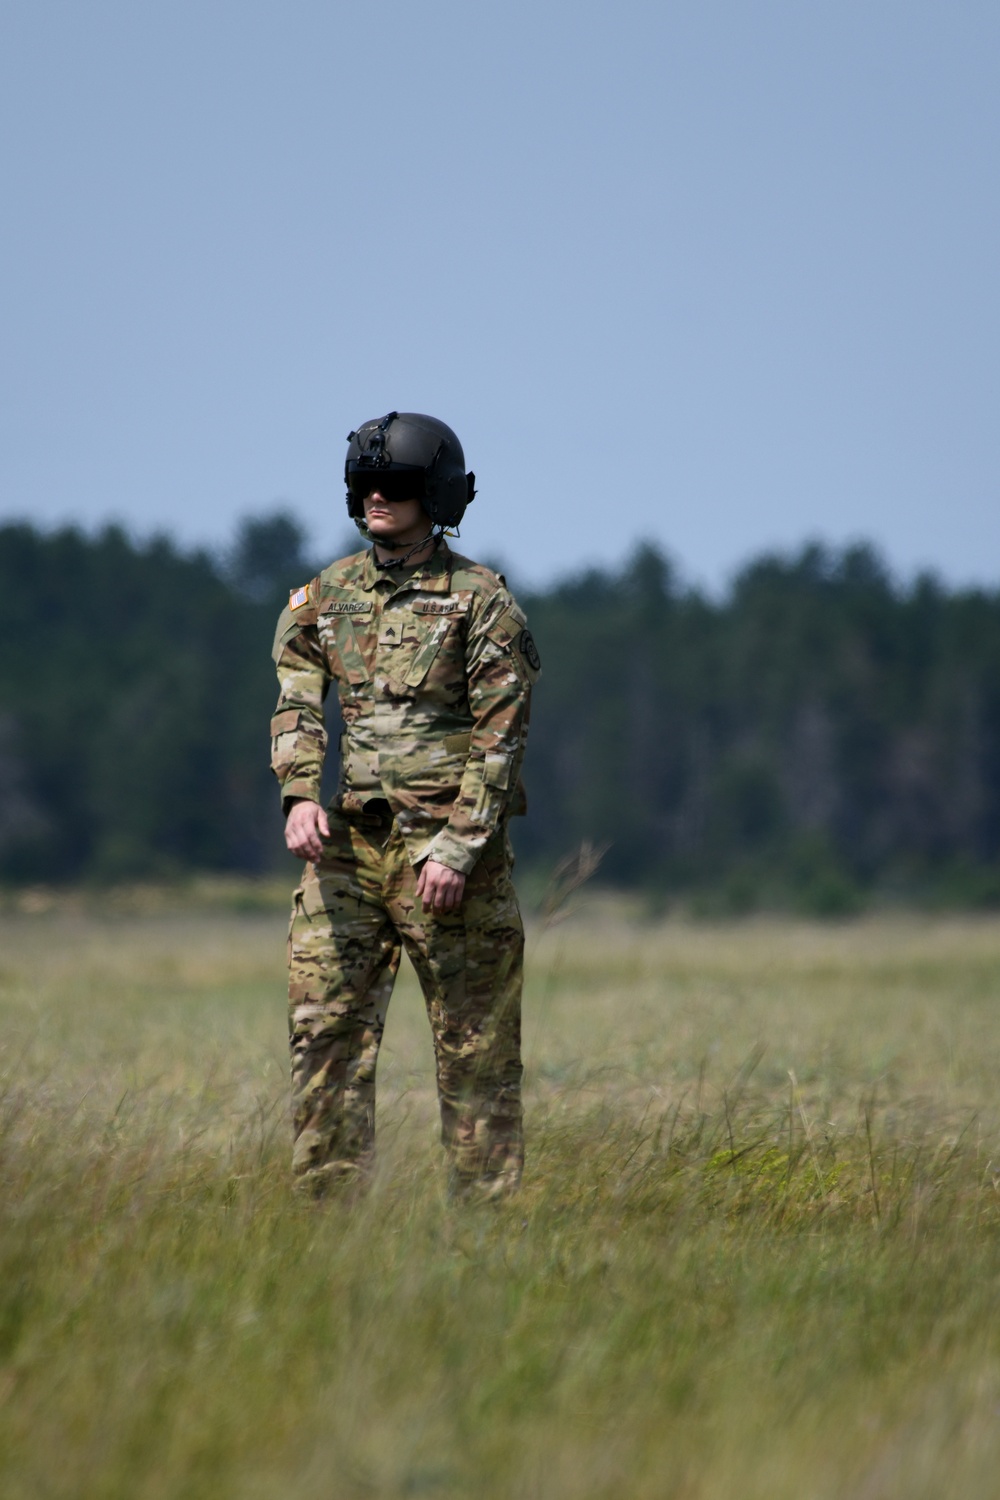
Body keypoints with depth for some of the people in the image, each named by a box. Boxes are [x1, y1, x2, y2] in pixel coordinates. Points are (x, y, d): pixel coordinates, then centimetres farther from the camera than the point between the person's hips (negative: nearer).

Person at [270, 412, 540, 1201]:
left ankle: (485, 1215, 6)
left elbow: (501, 735, -9)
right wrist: (300, 795, -11)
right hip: (348, 842, 5)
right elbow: (297, 702, 7)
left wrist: (458, 848, -15)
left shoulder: (481, 601, -6)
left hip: (446, 840, -5)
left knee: (475, 1045, 0)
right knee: (324, 1023, 1)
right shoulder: (328, 594, 10)